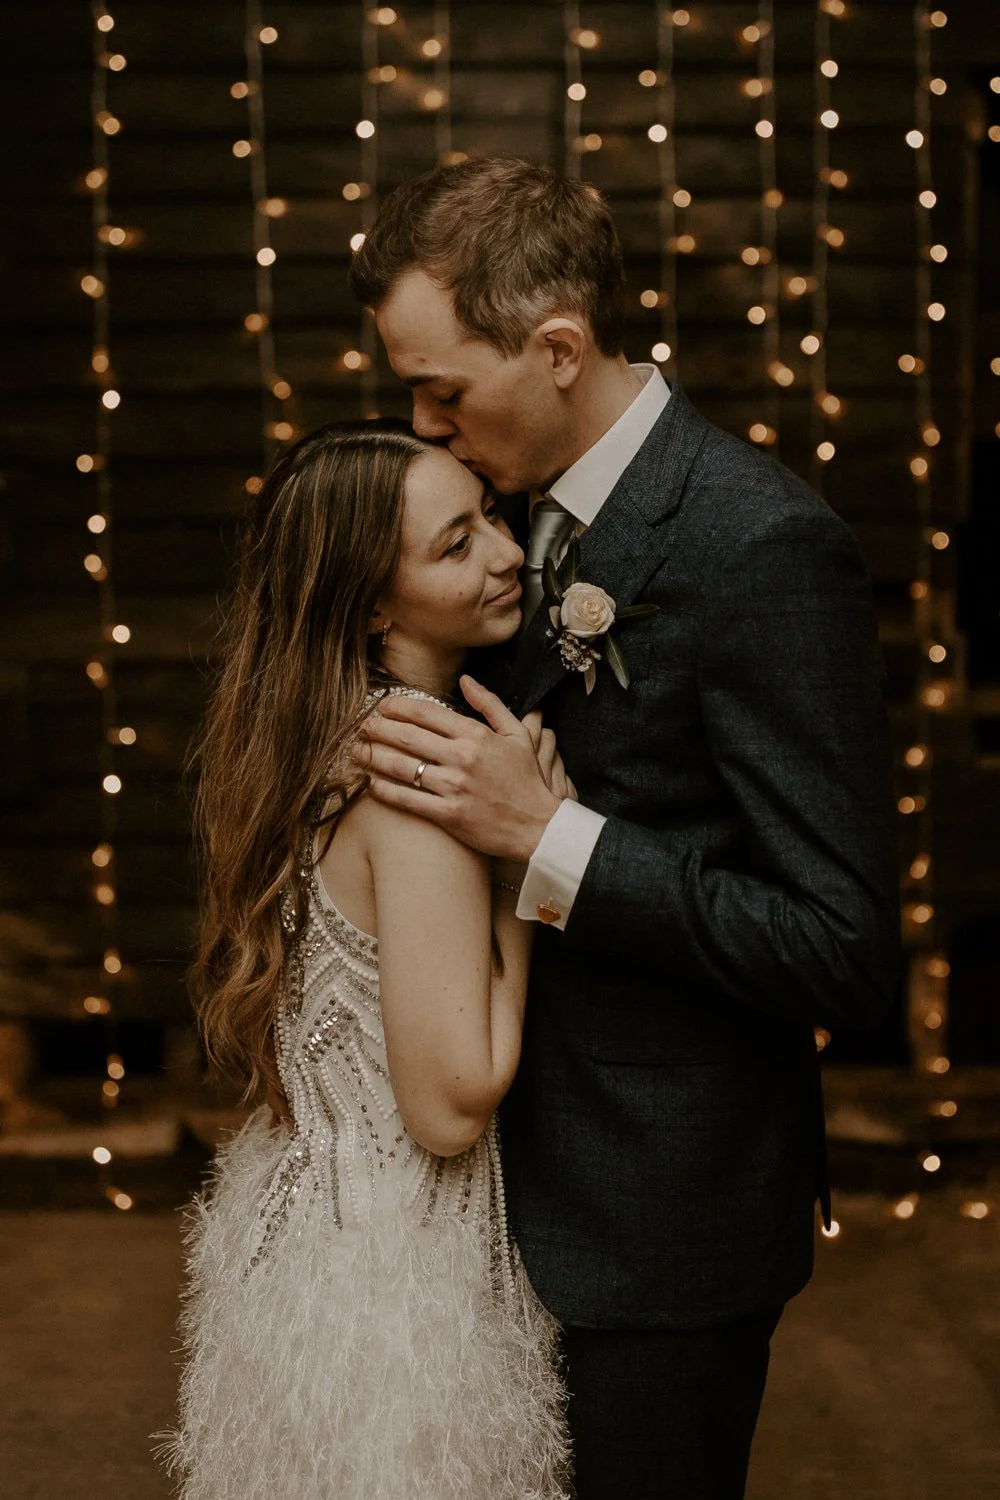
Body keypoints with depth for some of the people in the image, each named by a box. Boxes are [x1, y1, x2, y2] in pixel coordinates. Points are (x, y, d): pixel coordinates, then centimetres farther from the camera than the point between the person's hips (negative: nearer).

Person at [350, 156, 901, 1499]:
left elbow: (845, 954, -24)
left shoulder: (760, 546, -23)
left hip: (659, 1222, -8)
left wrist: (544, 834, -26)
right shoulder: (536, 506, 3)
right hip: (526, 1177, 8)